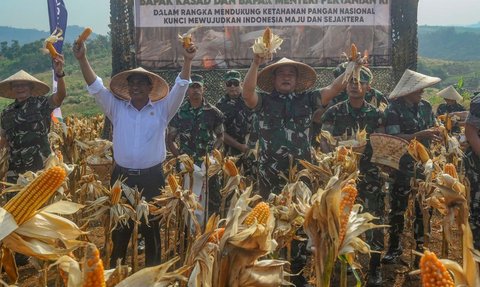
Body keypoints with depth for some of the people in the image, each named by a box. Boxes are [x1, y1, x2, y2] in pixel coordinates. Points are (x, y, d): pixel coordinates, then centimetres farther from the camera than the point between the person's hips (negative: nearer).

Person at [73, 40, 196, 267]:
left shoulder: (162, 110, 4)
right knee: (120, 230, 6)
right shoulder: (116, 108, 8)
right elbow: (95, 87, 1)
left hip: (152, 178, -1)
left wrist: (187, 61, -20)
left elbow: (180, 88, -6)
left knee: (152, 230, 7)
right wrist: (82, 59, -11)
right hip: (122, 176, 1)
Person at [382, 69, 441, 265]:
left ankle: (420, 245, 22)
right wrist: (421, 135, -25)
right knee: (398, 207, 3)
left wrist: (437, 134, -5)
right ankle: (394, 247, 15)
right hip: (402, 166, -5)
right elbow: (394, 138, -19)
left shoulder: (426, 106, 7)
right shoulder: (394, 109, -10)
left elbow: (431, 131, 16)